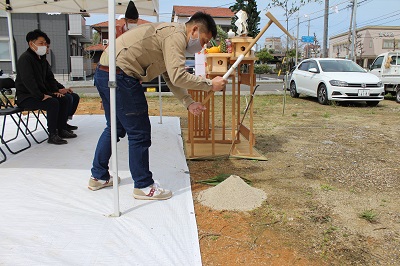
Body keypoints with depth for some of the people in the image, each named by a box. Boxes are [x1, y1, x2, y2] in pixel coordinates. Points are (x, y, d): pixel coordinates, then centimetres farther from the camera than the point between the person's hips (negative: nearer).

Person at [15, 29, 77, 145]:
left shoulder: (42, 59, 15)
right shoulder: (25, 58, -15)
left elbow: (49, 77, 22)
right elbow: (28, 80, -26)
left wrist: (54, 91, 7)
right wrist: (41, 96, -29)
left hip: (40, 94, 9)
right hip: (26, 97, -9)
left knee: (64, 100, -4)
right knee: (53, 103, -30)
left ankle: (61, 130, 2)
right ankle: (52, 135, -23)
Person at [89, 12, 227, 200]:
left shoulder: (170, 34, 20)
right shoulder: (176, 35, -11)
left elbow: (171, 78, 19)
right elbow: (178, 77, -22)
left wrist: (189, 103, 10)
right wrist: (210, 84, -11)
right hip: (120, 76, -11)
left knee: (115, 128, 22)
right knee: (139, 133, -1)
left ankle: (98, 177, 34)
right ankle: (143, 186, 12)